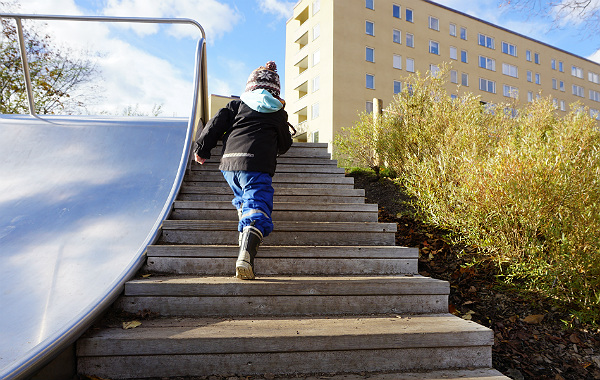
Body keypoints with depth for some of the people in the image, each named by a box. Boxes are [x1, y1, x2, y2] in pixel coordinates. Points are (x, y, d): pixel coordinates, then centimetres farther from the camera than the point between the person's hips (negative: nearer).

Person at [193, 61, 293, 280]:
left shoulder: (238, 104, 19)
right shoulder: (278, 112, 17)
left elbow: (216, 124, 9)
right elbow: (285, 145, 26)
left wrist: (201, 149, 16)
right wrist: (275, 148, 48)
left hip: (229, 163, 4)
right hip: (257, 166, -3)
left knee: (243, 200, 29)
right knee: (257, 211, -11)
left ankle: (246, 237, 17)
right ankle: (246, 253, -33)